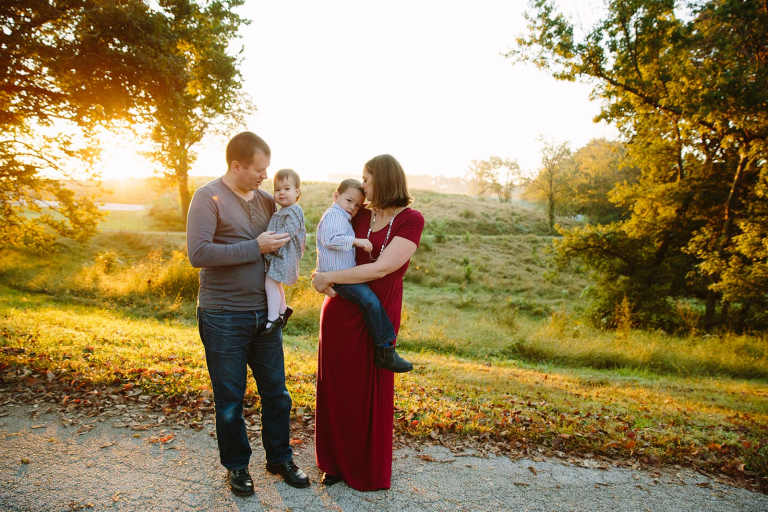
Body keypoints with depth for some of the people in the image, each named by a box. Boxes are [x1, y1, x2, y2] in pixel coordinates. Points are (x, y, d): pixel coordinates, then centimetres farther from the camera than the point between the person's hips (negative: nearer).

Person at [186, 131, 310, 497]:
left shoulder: (266, 200, 9)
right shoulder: (208, 197, -9)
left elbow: (291, 239, 24)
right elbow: (198, 254, -21)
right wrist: (256, 247, -20)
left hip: (264, 314, 5)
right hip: (223, 318, -5)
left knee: (276, 393, 14)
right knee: (229, 400, 10)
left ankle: (279, 459, 33)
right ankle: (236, 466, 30)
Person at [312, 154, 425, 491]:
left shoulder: (411, 220, -10)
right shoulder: (360, 216, 6)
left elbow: (380, 268, -19)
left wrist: (327, 278, -14)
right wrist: (323, 280, -9)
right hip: (340, 311, 4)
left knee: (371, 393, 11)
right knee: (336, 388, 13)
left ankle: (370, 471, 32)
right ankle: (337, 462, 34)